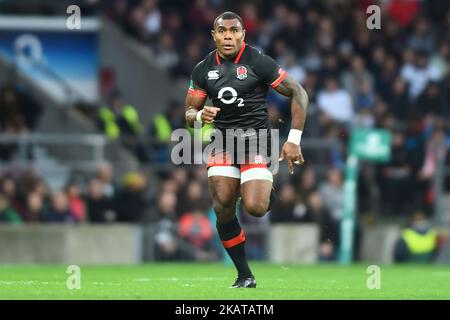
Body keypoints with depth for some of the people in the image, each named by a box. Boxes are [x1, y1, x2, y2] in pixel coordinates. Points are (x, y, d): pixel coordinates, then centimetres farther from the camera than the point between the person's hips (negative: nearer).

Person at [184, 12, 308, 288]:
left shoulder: (259, 63, -7)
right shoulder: (203, 70, 6)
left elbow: (298, 93, -3)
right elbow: (189, 113, 13)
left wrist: (294, 140, -10)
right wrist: (200, 116, -13)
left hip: (255, 140, -4)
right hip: (222, 141, 4)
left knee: (255, 208, -20)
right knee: (223, 209, -10)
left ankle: (269, 189, 19)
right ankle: (245, 276, 3)